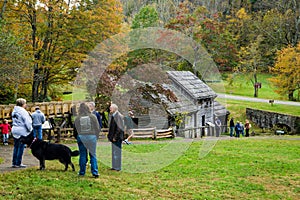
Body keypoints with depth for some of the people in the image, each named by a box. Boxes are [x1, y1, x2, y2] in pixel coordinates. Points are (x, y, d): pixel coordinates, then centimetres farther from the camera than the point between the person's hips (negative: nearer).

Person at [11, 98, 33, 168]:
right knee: (21, 147, -1)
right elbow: (27, 122, -15)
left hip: (15, 130, 8)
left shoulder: (14, 111, 12)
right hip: (22, 131, -8)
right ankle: (18, 163, 1)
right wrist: (30, 129, -4)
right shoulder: (23, 111, -14)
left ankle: (14, 163, 15)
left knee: (16, 147, 13)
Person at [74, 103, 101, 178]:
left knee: (82, 155, 9)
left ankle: (82, 172, 15)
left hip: (81, 137, 1)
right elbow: (98, 128, 1)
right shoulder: (93, 116, -4)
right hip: (92, 137, -1)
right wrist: (96, 136, 13)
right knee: (93, 155, 5)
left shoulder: (77, 118, -3)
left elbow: (75, 130, 4)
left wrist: (77, 138, 18)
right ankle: (95, 172, 2)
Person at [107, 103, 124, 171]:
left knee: (117, 152, -4)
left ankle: (117, 167, 3)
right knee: (114, 152, 15)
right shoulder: (113, 116, 12)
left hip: (116, 138, -10)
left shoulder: (118, 116, -17)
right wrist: (110, 136, 15)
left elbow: (119, 128, -21)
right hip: (113, 137, 10)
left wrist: (115, 137, -20)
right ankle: (114, 166, 23)